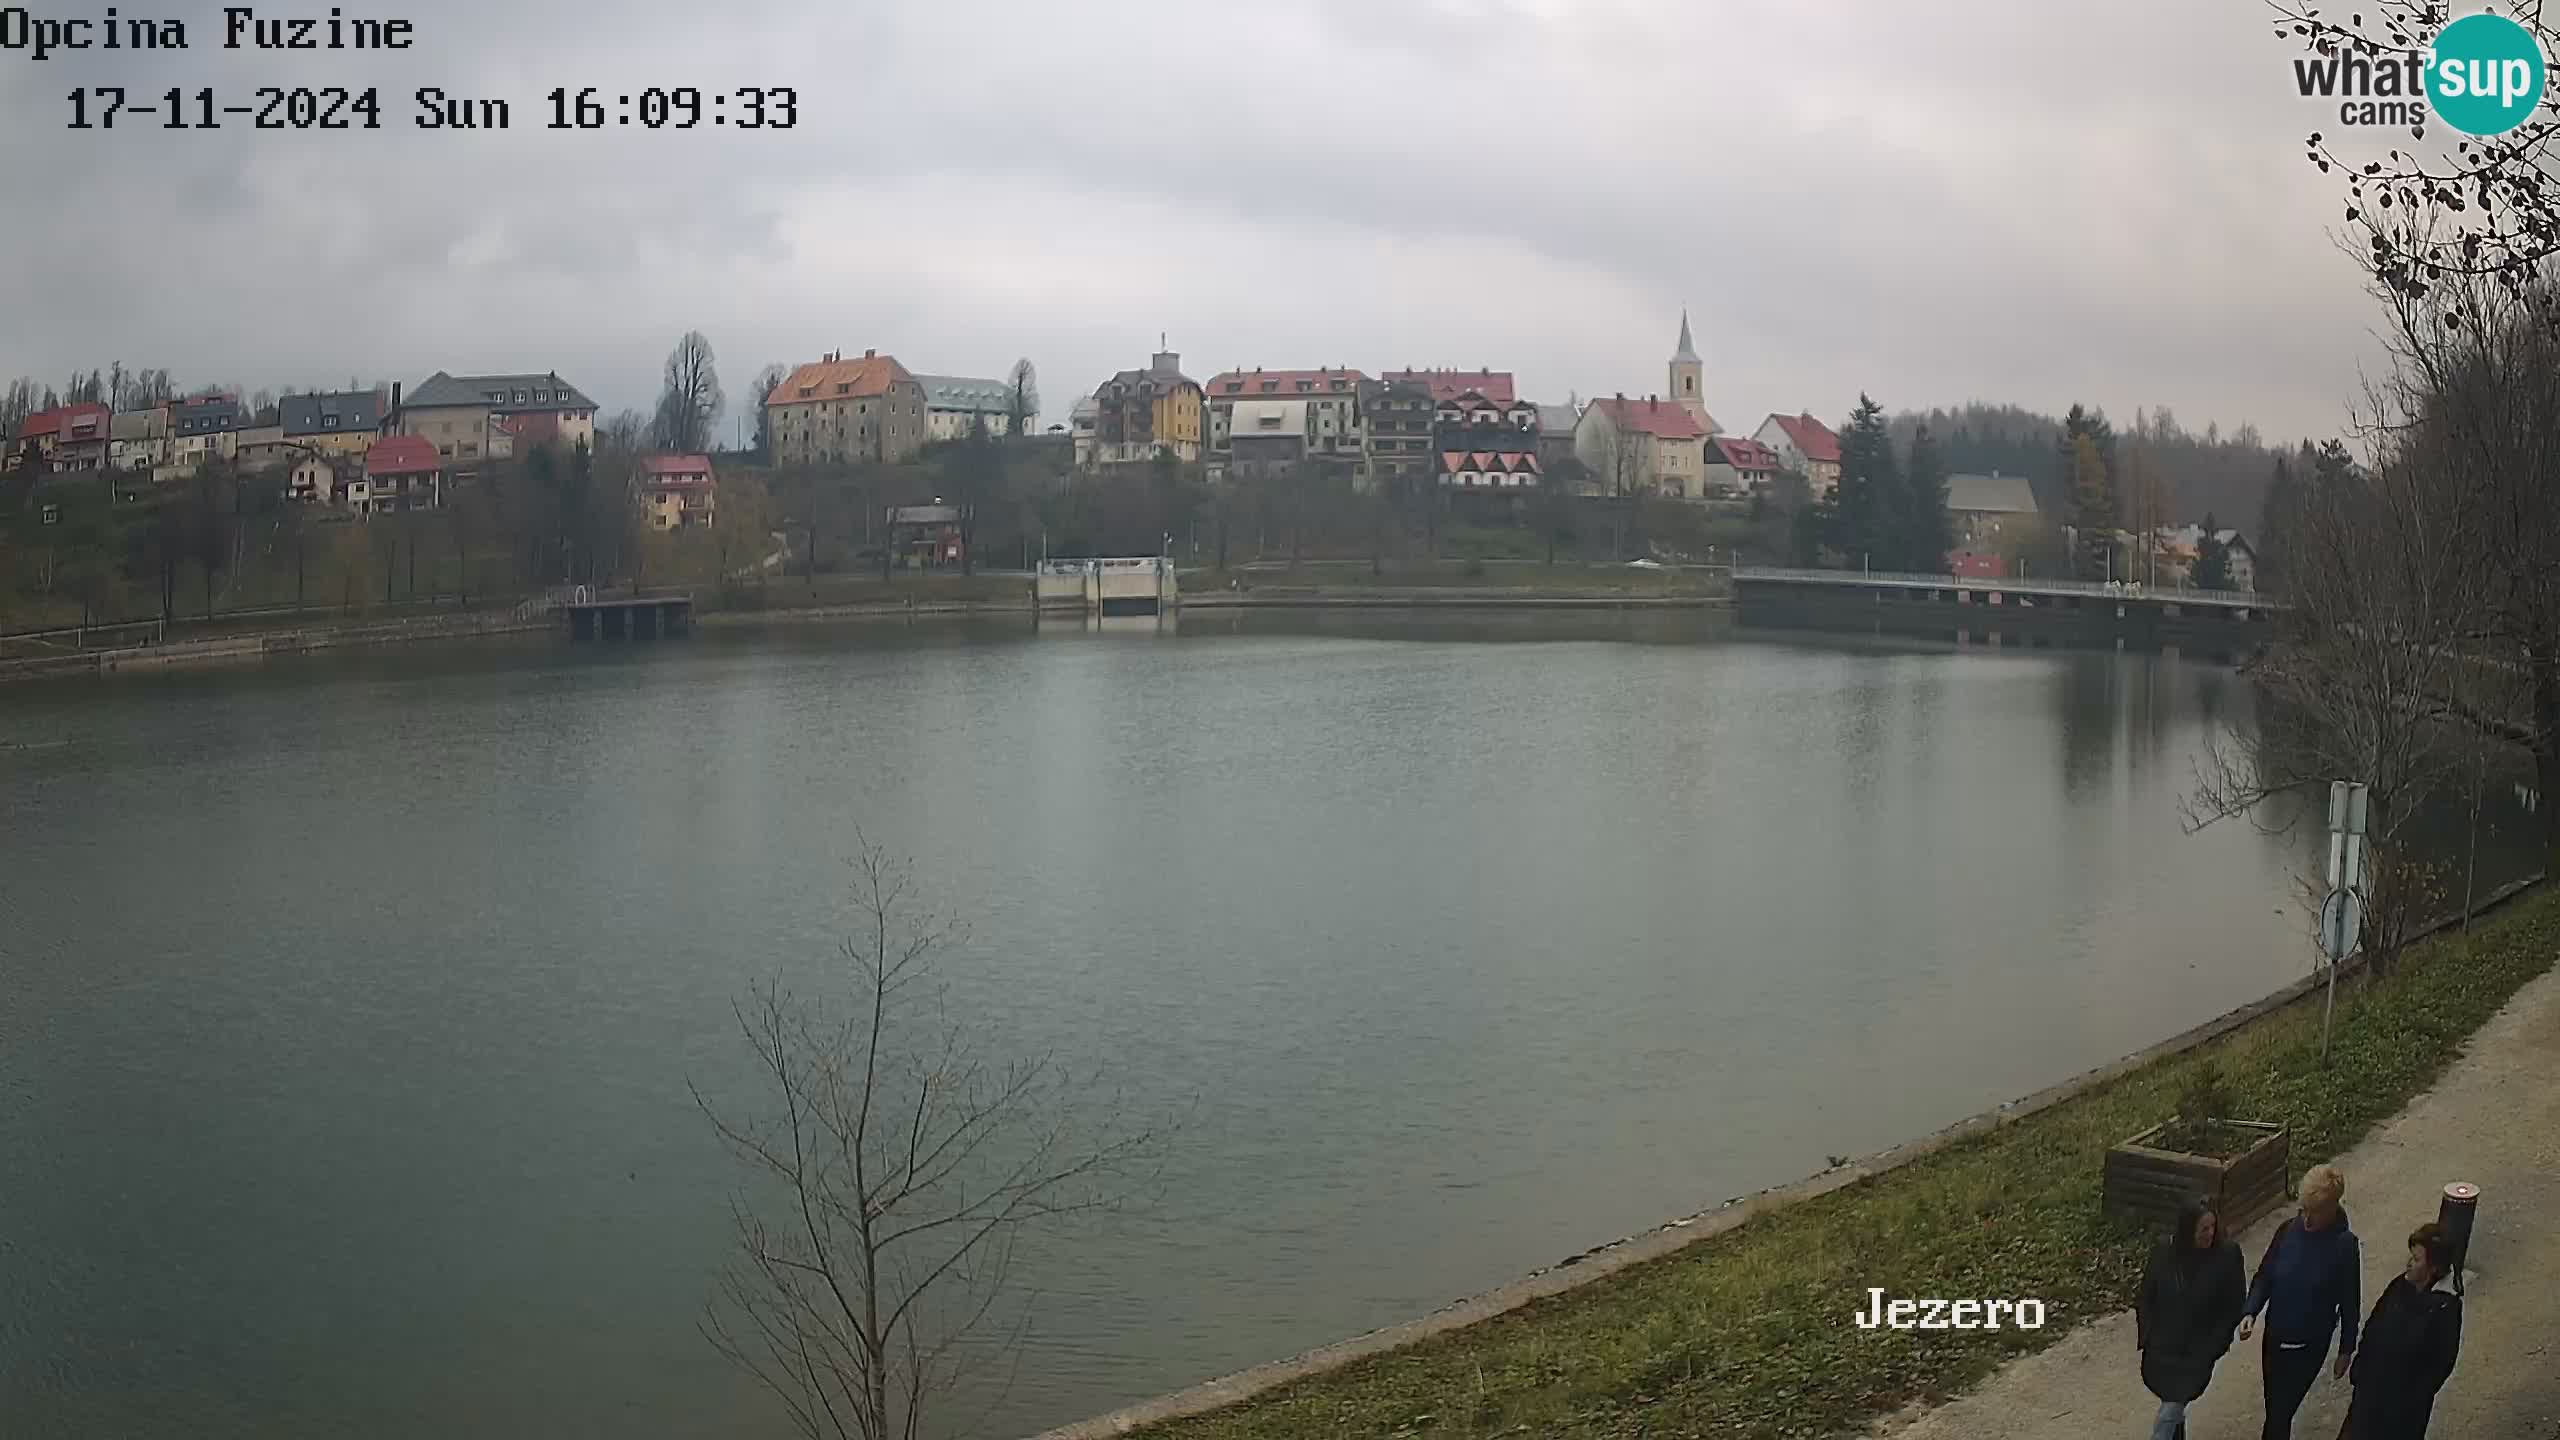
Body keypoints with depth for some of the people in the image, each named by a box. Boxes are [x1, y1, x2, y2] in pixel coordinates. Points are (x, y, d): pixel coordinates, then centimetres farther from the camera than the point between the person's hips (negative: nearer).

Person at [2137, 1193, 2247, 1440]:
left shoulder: (2227, 1255, -16)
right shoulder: (2164, 1251, -11)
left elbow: (2234, 1306, -6)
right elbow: (2145, 1297, 2)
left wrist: (2213, 1346, -9)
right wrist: (2147, 1336, -3)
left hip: (2197, 1353, -2)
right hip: (2162, 1349, 3)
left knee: (2168, 1415, -6)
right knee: (2174, 1410, 19)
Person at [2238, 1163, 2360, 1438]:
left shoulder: (2344, 1245, -18)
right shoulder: (2288, 1230, -9)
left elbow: (2349, 1302, -7)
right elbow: (2264, 1276, 1)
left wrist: (2346, 1350, 0)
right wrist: (2250, 1312, -14)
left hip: (2310, 1344, -4)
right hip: (2275, 1336, 4)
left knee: (2280, 1412, -2)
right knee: (2276, 1408, 18)